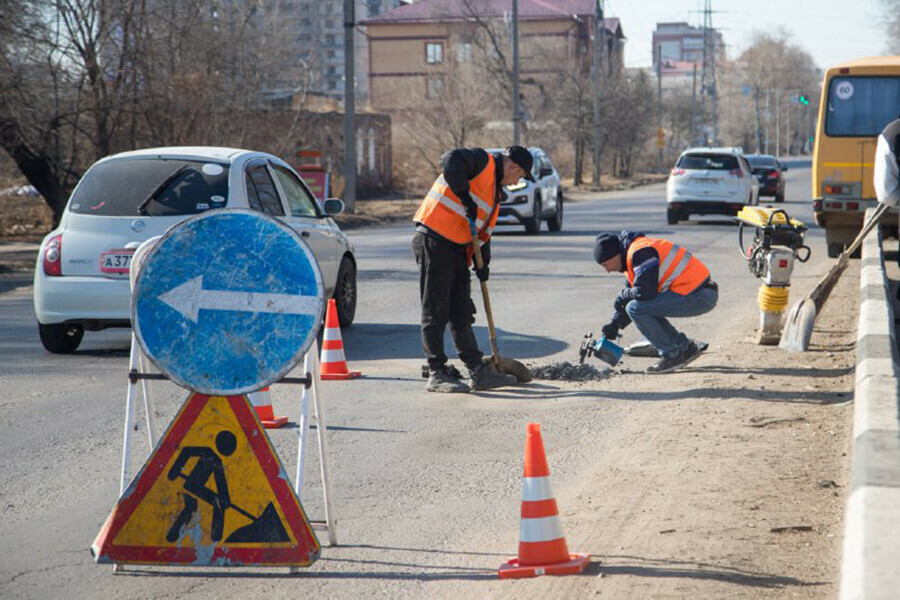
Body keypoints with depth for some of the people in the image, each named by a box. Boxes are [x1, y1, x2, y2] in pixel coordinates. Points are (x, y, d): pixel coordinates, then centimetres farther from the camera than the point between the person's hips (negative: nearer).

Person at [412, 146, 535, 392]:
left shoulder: (495, 190, 22)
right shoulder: (482, 161, -5)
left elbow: (484, 229, 21)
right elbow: (450, 161, -25)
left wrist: (482, 261, 8)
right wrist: (464, 195, -24)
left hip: (457, 249, 10)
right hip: (434, 241, -10)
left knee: (461, 312, 11)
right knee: (435, 311, -4)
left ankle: (478, 372, 15)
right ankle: (436, 374, -2)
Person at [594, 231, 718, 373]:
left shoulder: (640, 251, -16)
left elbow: (645, 293, -22)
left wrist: (622, 296, -3)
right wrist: (615, 324, 12)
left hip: (699, 296, -10)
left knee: (635, 309, -13)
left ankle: (671, 355, -5)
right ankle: (687, 347, 20)